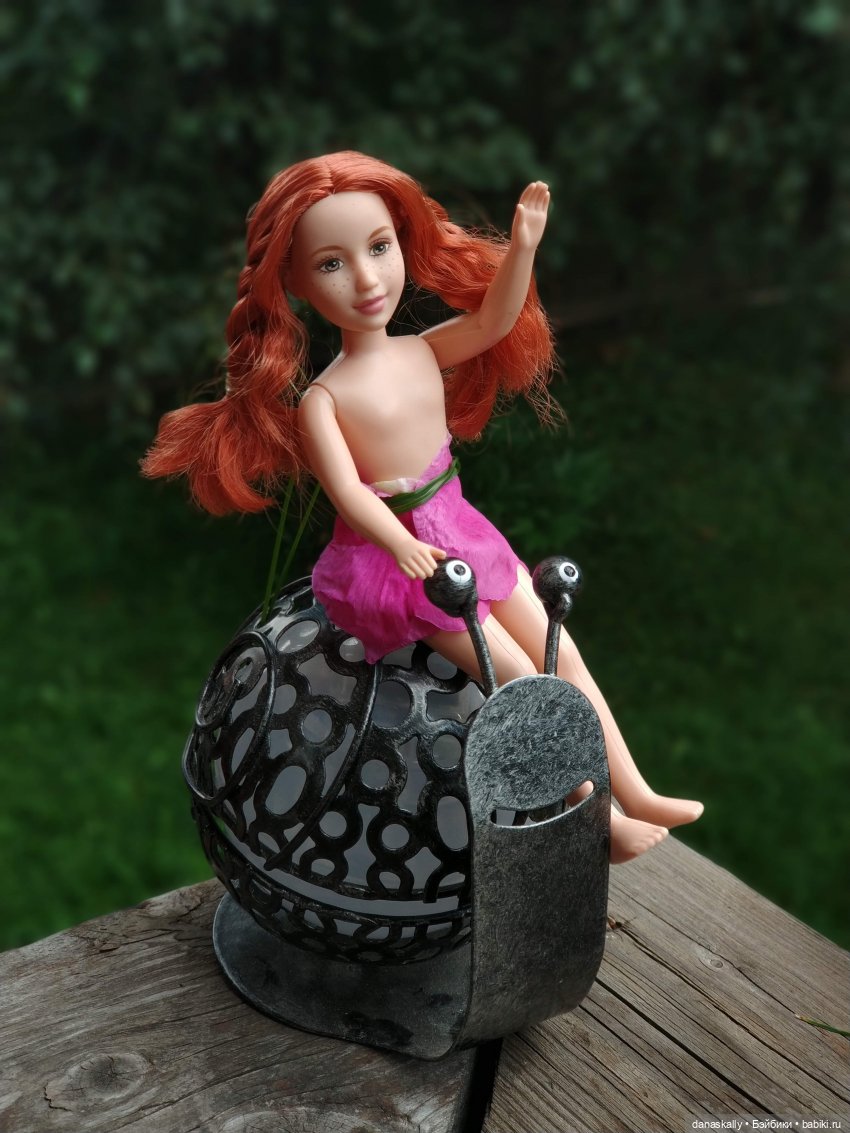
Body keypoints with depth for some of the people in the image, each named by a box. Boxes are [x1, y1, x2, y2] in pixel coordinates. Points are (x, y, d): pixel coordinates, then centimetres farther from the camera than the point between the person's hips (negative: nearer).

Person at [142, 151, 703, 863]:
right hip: (393, 553, -7)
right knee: (522, 682, -9)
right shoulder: (321, 400, -18)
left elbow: (494, 320, -4)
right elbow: (348, 493, -26)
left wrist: (521, 247, -18)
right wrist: (402, 545, -42)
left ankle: (634, 792, 15)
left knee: (561, 654, 6)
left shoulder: (424, 351, 0)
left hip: (459, 530, 7)